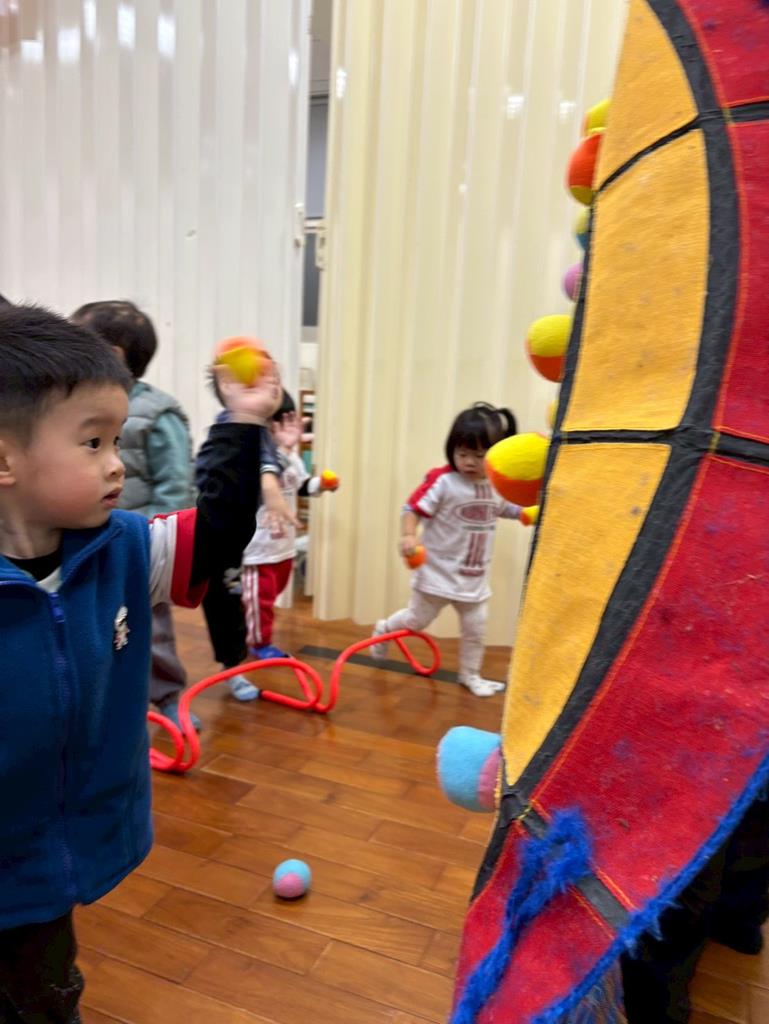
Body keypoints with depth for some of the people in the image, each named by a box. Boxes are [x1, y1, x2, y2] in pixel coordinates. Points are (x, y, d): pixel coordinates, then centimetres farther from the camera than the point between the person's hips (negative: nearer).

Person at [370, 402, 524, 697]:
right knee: (417, 619, 11)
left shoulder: (497, 486, 1)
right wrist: (408, 536, -36)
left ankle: (470, 675, 33)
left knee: (475, 628, 12)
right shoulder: (442, 481, -21)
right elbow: (413, 509, -21)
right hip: (438, 571, -5)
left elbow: (508, 508, 20)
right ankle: (384, 629, 40)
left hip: (474, 575, 5)